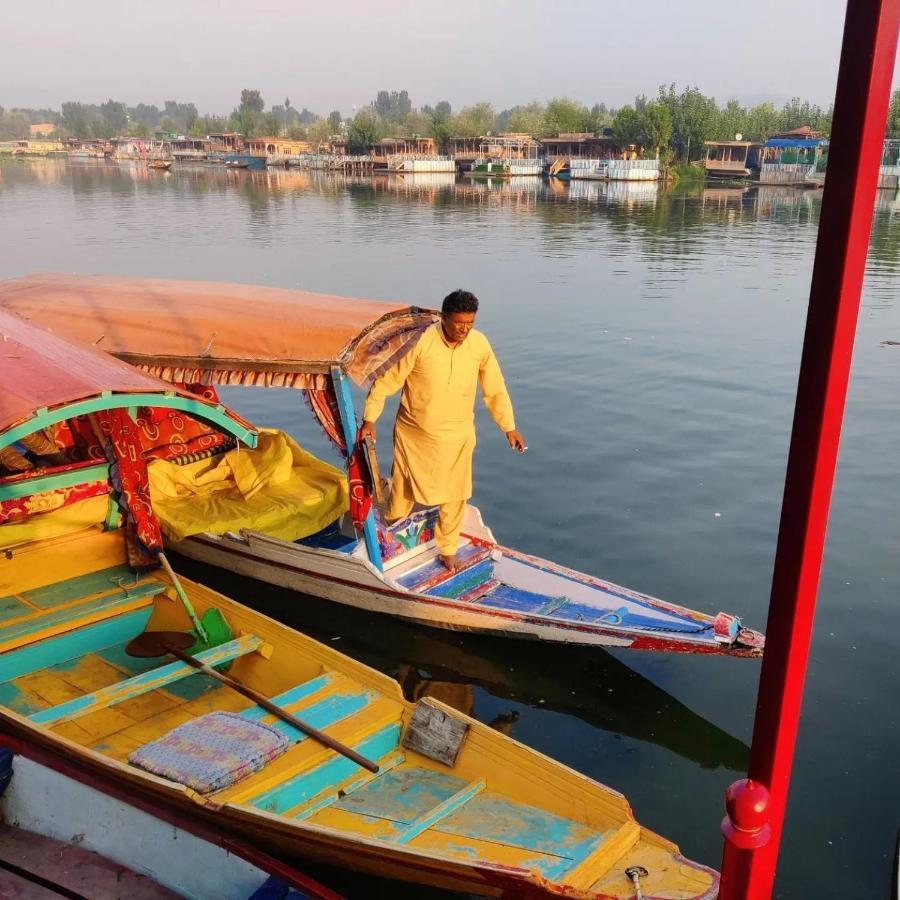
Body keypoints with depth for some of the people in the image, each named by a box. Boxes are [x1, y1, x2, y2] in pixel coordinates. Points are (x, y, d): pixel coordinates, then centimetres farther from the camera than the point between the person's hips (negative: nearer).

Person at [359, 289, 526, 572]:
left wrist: (509, 427, 4)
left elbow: (495, 390, 2)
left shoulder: (479, 344, -10)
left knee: (454, 495, 10)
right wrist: (369, 419, -16)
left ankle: (448, 549, 31)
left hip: (456, 436, 2)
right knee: (403, 489, 12)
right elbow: (387, 380, -14)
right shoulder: (420, 341, -21)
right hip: (414, 432, -2)